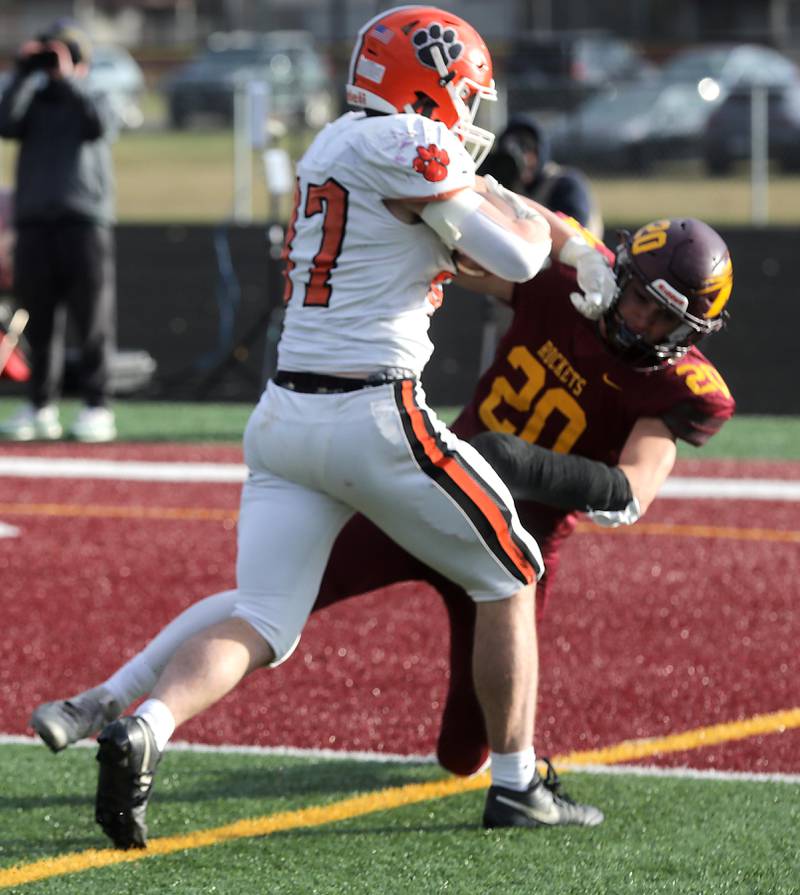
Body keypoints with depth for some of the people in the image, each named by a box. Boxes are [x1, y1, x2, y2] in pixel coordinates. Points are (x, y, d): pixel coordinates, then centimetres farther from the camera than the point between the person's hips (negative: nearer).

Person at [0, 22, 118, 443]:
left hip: (85, 222, -2)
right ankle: (40, 408, 10)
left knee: (92, 321, -5)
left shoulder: (93, 101, 12)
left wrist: (66, 79, -9)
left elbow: (100, 126, -11)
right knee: (38, 324, 3)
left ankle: (96, 408, -2)